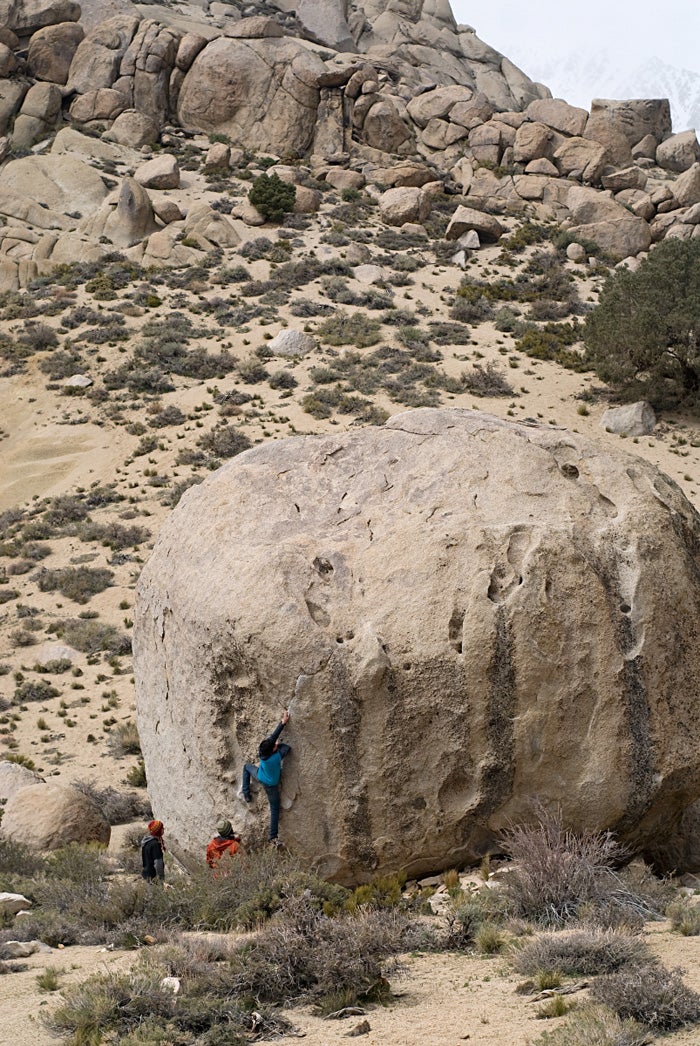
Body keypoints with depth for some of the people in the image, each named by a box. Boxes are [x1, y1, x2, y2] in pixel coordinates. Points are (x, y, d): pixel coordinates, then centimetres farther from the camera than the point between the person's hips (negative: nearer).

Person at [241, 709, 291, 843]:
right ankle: (273, 836, 11)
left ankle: (246, 793, 28)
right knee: (274, 809, 12)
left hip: (259, 777, 3)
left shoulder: (262, 753, -29)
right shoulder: (277, 756, -38)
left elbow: (273, 736, -24)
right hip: (271, 785, -3)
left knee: (247, 767, 32)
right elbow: (287, 748, -21)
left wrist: (282, 722, -22)